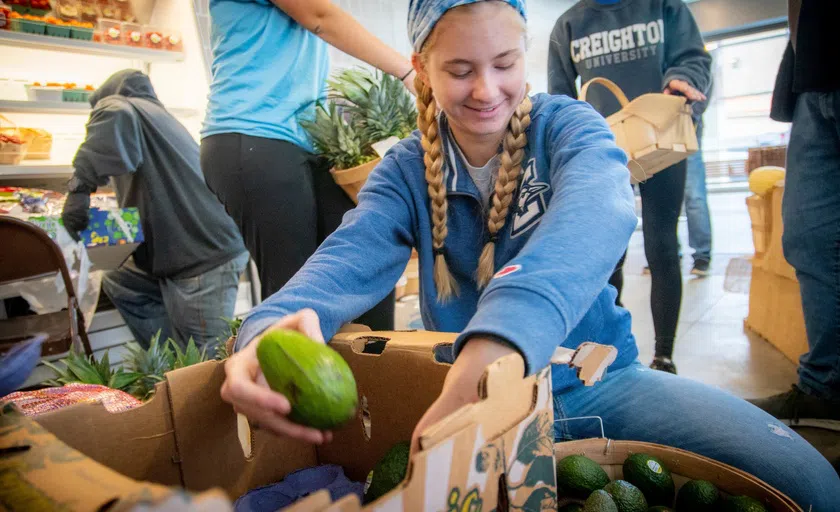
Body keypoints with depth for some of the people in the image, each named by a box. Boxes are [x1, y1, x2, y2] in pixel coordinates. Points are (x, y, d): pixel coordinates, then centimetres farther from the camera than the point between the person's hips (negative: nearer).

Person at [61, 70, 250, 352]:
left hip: (205, 261, -10)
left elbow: (114, 117, -24)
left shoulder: (120, 103, 2)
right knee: (119, 283, 22)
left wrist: (80, 186, -20)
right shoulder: (162, 119, 26)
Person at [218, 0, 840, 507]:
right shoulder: (407, 170, -2)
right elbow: (350, 258, -20)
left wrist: (495, 346, -52)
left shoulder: (568, 127, -8)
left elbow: (597, 212, -31)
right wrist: (274, 328, -45)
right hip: (466, 388, 1)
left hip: (595, 376, 0)